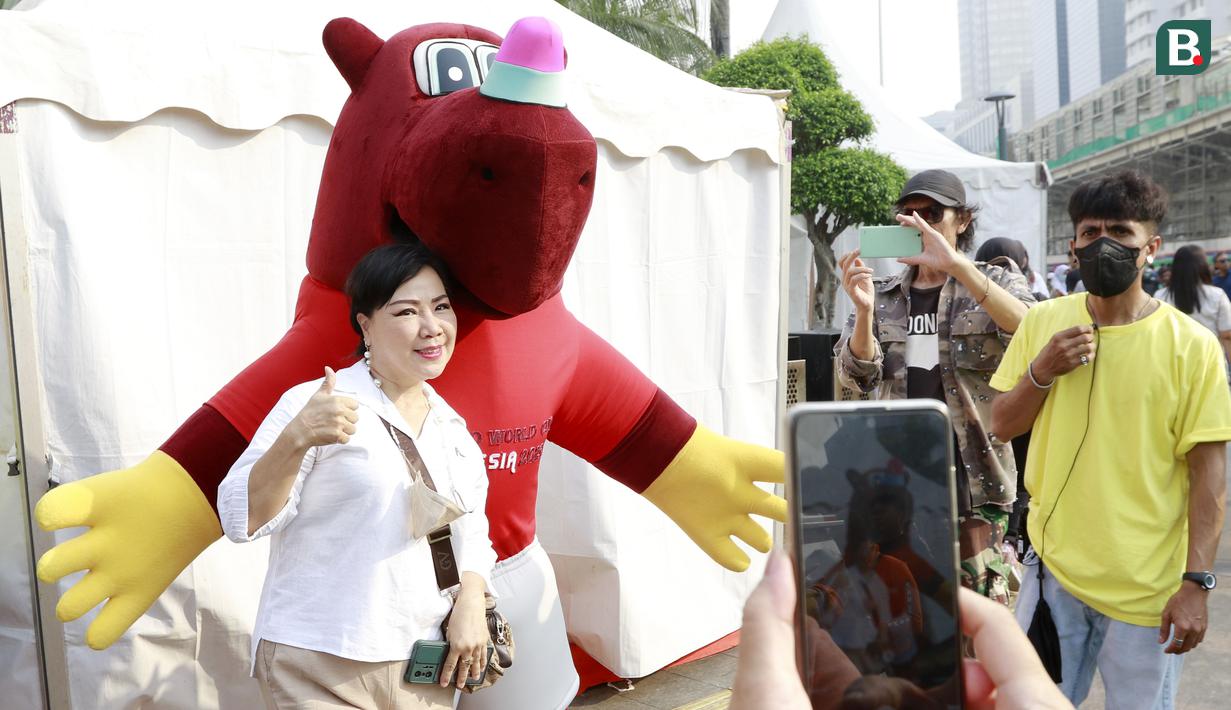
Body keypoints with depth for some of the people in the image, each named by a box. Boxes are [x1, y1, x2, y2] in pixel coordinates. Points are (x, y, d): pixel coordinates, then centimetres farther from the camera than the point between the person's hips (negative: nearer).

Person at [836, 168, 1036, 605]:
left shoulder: (995, 281, 3)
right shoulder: (883, 296, 10)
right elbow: (856, 377, -2)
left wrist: (956, 265, -28)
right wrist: (863, 310, -21)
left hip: (972, 475, -3)